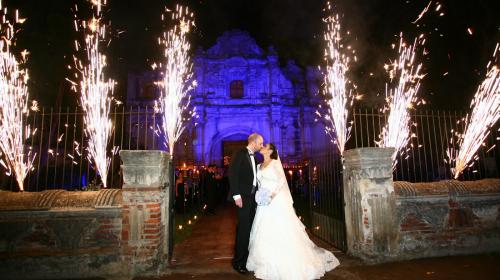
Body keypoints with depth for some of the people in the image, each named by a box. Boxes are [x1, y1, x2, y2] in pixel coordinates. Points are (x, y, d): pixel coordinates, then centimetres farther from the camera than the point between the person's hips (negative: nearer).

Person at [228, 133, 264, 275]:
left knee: (249, 228, 9)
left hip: (253, 197, 7)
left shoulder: (254, 158, 17)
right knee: (243, 228, -5)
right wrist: (236, 195, -18)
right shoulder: (240, 154, -6)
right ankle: (238, 261, 9)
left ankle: (246, 257, 20)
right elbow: (232, 174, -13)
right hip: (243, 197, -7)